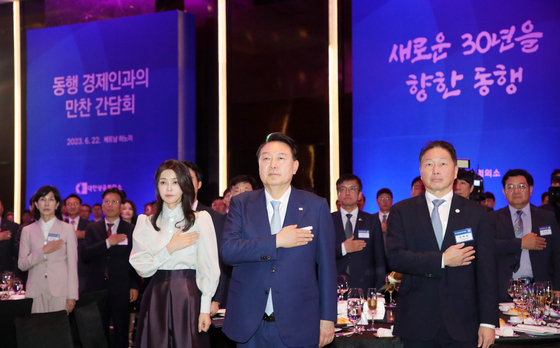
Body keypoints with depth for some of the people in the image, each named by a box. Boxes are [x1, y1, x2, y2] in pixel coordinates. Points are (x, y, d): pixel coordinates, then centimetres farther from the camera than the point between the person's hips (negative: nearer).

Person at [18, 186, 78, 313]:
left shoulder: (68, 229, 5)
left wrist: (72, 296, -2)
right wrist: (43, 251, -10)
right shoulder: (27, 231, 10)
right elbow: (21, 264, 4)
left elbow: (72, 264, 3)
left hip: (60, 291, -1)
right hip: (36, 291, 1)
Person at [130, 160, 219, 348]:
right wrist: (170, 249, -10)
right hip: (156, 297, 2)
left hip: (188, 295, -2)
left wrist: (205, 309, -9)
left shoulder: (200, 219, 1)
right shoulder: (145, 223, 9)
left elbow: (208, 268, -3)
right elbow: (140, 267, 0)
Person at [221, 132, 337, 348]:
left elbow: (326, 265, 2)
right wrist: (276, 241, -17)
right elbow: (227, 250, -9)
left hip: (297, 324, -1)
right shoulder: (241, 204, 4)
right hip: (250, 324, 1)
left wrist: (327, 318, 0)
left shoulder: (316, 206, 2)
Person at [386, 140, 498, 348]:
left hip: (462, 325, 1)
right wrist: (442, 260, -14)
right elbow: (394, 257, -8)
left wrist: (488, 322, -4)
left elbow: (486, 271, 2)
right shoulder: (402, 212, 5)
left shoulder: (476, 213, 5)